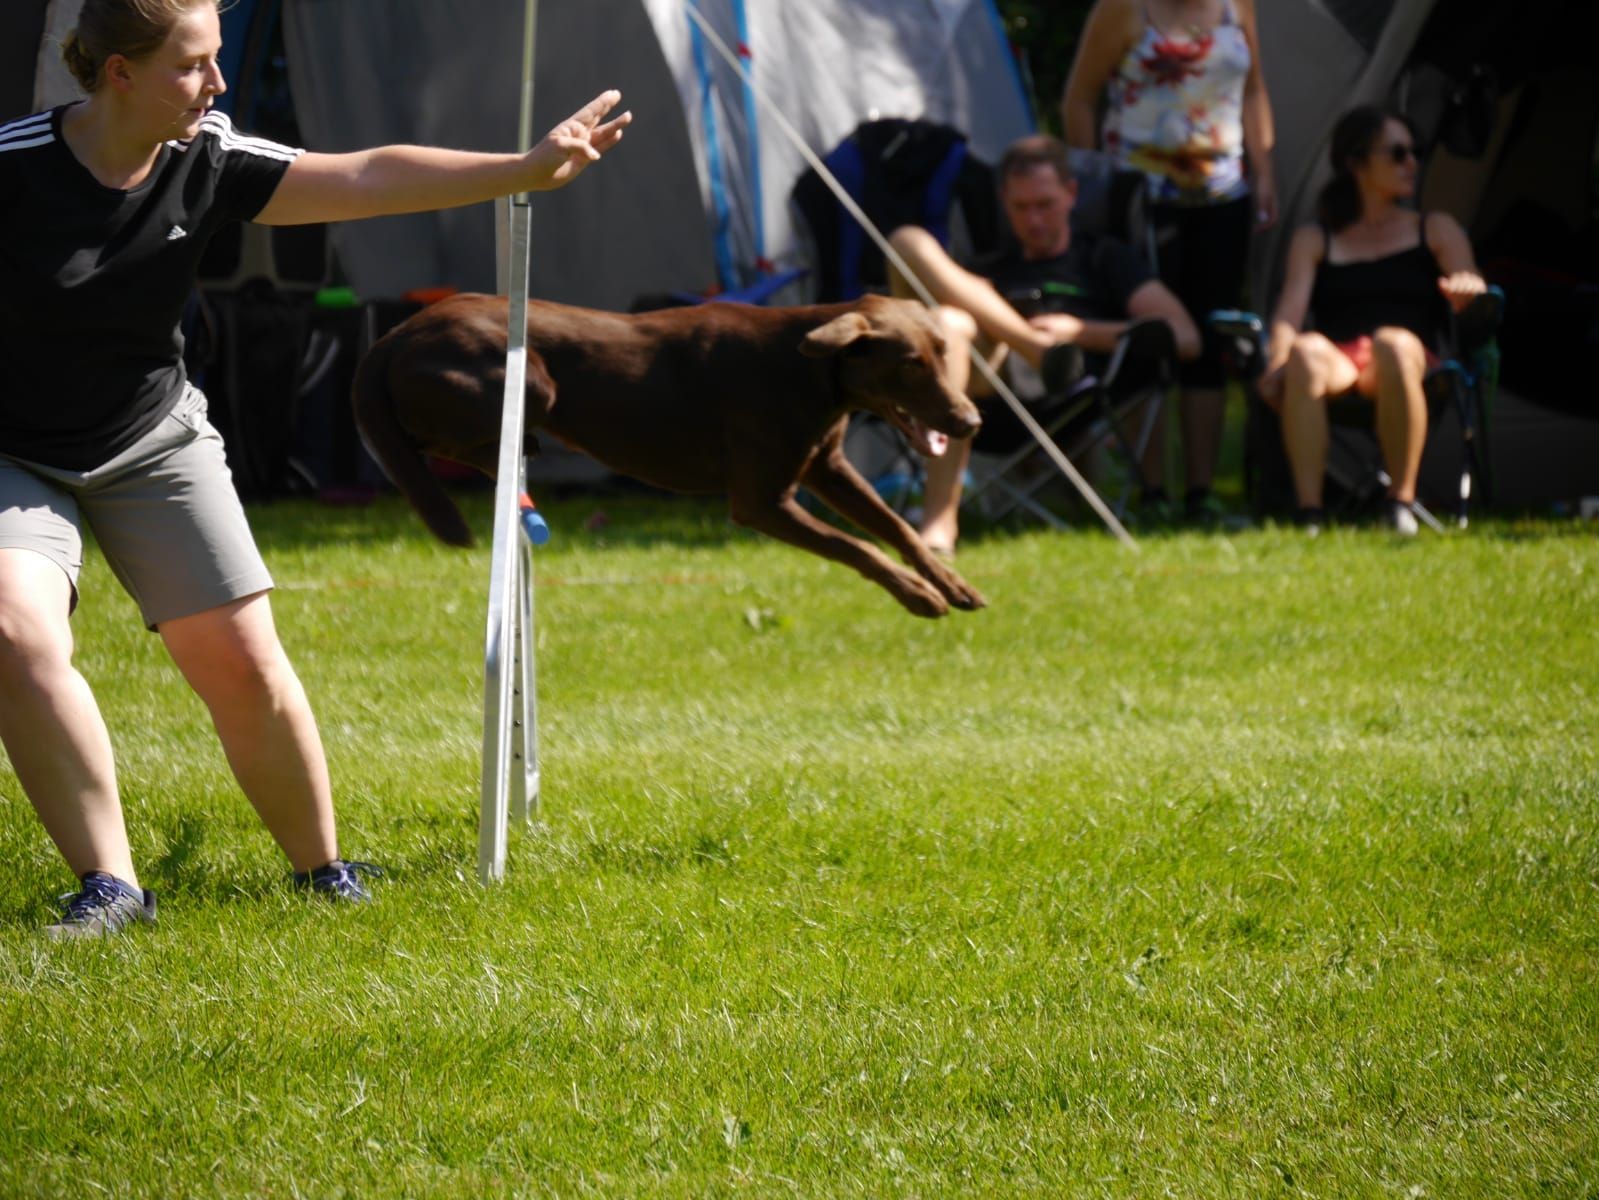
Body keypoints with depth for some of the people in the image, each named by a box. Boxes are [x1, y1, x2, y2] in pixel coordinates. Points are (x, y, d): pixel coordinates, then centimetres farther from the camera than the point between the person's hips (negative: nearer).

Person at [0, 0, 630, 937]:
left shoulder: (210, 164, -11)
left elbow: (364, 179, -15)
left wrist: (526, 169, -23)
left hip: (156, 444, 3)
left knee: (244, 663, -3)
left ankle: (324, 871, 16)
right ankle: (110, 886, -19)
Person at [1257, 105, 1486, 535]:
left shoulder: (1435, 230, 23)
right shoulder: (1314, 240, 23)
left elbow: (1470, 299, 7)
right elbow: (1290, 311, 7)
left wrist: (1467, 288, -19)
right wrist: (1275, 364, -15)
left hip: (1412, 360, 0)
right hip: (1338, 362, 0)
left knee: (1392, 344, -39)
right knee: (1306, 351, -37)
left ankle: (1401, 499, -32)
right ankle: (1309, 514, -43)